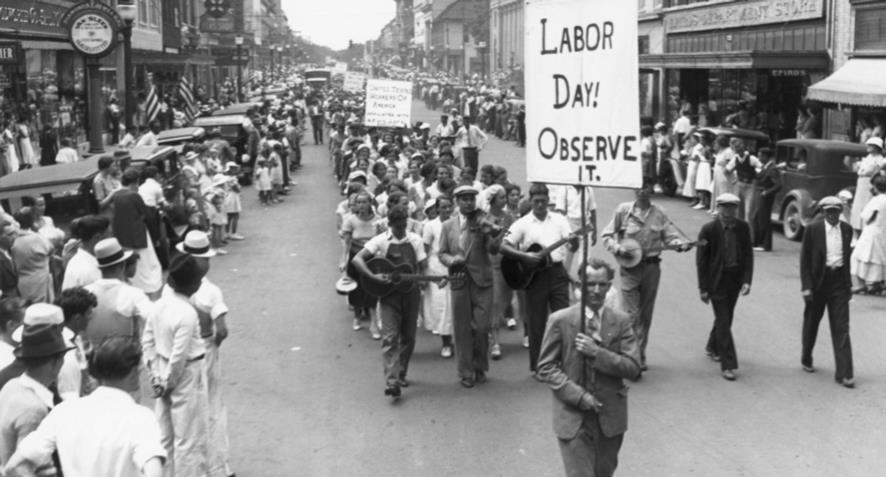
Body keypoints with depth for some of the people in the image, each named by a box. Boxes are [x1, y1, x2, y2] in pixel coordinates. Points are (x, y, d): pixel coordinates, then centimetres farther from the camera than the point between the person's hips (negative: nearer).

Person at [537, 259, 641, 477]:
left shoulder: (621, 321, 0)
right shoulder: (560, 320, -5)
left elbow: (633, 368, -6)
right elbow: (546, 367, -4)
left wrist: (596, 352, -18)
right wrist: (579, 395, -15)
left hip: (610, 417, 3)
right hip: (573, 416, -3)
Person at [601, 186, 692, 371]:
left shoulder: (658, 214, 4)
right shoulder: (623, 210, -1)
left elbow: (670, 235, 0)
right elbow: (607, 235, 4)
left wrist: (681, 243, -21)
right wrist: (617, 248, -14)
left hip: (652, 267, 3)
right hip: (630, 267, -2)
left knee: (646, 314, 10)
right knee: (632, 314, -9)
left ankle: (639, 354, 22)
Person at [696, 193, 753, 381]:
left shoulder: (743, 228, -1)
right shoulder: (709, 229, -11)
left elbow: (748, 255, 2)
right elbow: (701, 259, -8)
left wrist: (747, 280, -9)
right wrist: (703, 288, -9)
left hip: (735, 280, 4)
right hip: (717, 281, -4)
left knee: (725, 318, 19)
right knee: (723, 321, -7)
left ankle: (713, 347, 44)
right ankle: (728, 365, -5)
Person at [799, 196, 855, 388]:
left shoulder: (847, 229, 4)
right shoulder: (813, 229, -7)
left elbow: (847, 255, 13)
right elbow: (804, 259, -6)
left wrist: (848, 284, 13)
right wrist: (806, 286, -11)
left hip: (839, 282, 2)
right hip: (818, 281, -2)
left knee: (841, 328, -4)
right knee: (811, 323, 14)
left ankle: (844, 373, -5)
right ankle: (806, 359, 36)